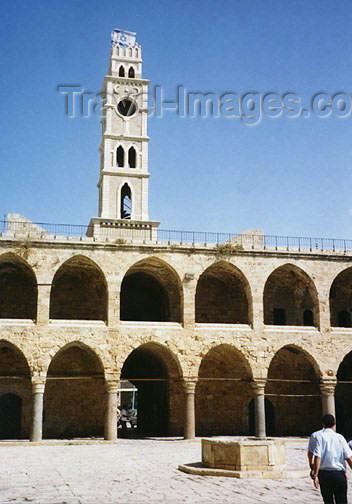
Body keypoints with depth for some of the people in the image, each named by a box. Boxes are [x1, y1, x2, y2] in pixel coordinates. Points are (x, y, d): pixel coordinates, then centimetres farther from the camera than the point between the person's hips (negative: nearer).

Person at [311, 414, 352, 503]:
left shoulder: (317, 435, -2)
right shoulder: (340, 437, 6)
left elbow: (317, 457, -12)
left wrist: (315, 475, -13)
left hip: (324, 473, -2)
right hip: (340, 474, 2)